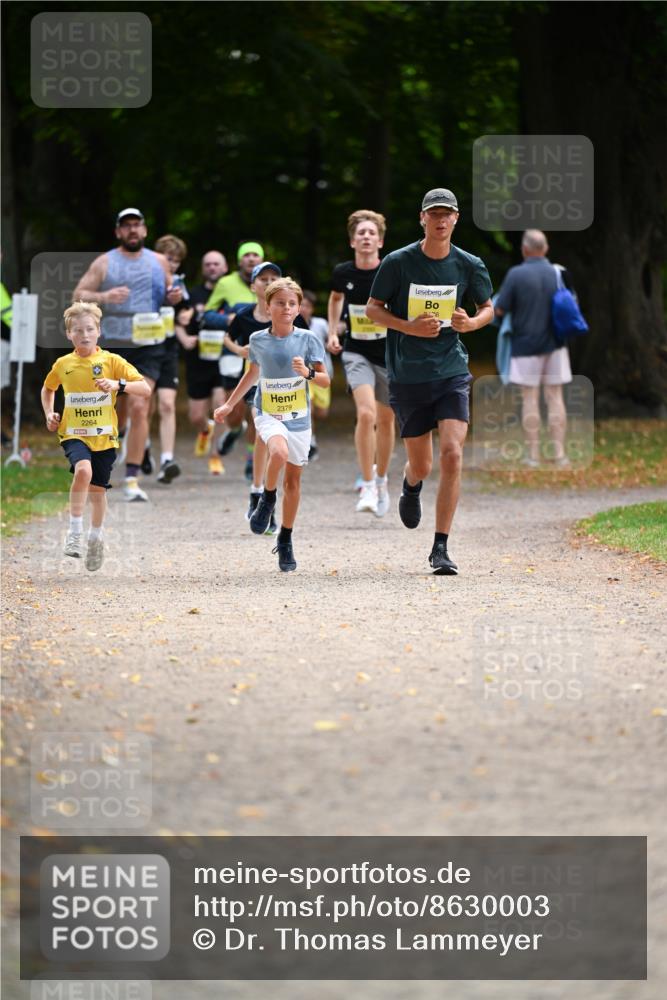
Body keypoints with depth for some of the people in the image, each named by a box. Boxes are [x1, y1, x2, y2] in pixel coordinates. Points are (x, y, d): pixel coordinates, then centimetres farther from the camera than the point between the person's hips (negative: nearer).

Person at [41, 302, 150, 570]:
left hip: (104, 436, 1)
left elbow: (145, 389, -10)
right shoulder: (63, 364, 2)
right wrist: (49, 413, 8)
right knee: (83, 470, -30)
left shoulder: (112, 361, -5)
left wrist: (119, 385, -26)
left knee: (98, 489, 11)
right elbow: (47, 389, 24)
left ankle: (95, 539, 37)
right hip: (74, 434, -1)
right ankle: (74, 533, -21)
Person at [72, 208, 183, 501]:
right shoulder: (104, 263, 3)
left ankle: (132, 480, -13)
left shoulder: (158, 262, 11)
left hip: (148, 347, 0)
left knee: (139, 408, -12)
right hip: (111, 345, 0)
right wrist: (103, 297, -18)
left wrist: (173, 296, -1)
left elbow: (167, 293, 23)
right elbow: (78, 295, 1)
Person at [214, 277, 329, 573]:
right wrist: (229, 404, 23)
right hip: (268, 413, -1)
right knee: (279, 452, -33)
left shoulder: (306, 339, -5)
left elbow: (325, 379, -2)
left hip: (298, 416, 1)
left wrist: (307, 373, -24)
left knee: (293, 478, 7)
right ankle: (267, 499, -5)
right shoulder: (258, 340, 0)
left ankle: (285, 541, 22)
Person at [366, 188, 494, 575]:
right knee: (422, 466, 8)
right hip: (408, 377, 0)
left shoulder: (470, 266, 0)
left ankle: (441, 548, -8)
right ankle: (411, 486, 49)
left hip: (452, 372, 0)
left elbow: (488, 308, 15)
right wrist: (410, 327, -14)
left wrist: (471, 323, -9)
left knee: (452, 455, -16)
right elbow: (373, 308, 3)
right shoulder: (399, 262, -5)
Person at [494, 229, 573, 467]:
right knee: (555, 398, 7)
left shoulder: (516, 274, -12)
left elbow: (499, 310, -11)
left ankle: (532, 455, 2)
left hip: (526, 345, -3)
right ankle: (559, 453, 4)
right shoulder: (559, 274, 0)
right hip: (554, 345, 3)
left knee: (529, 399, 2)